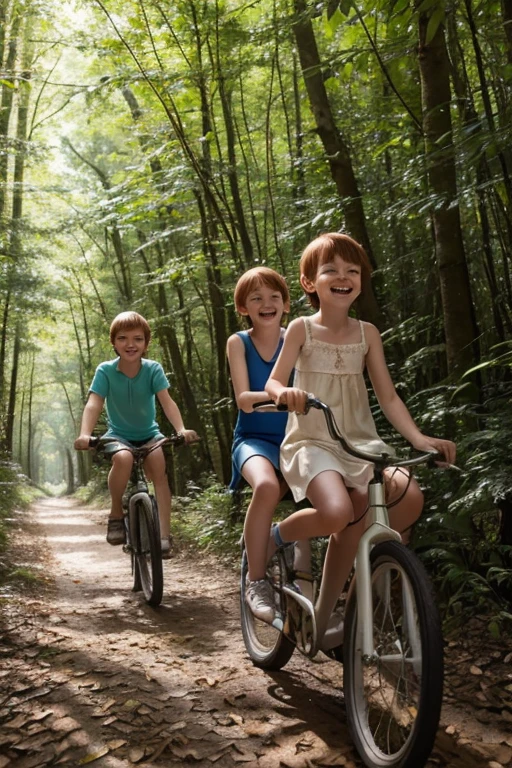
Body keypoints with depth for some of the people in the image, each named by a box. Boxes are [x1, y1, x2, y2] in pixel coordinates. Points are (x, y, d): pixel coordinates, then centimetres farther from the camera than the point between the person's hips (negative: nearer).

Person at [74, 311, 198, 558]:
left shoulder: (153, 369, -12)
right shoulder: (105, 370, -14)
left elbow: (167, 402, -23)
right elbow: (93, 404, -24)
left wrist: (181, 430, -40)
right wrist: (84, 434, -43)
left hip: (149, 434, 1)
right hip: (118, 435, -1)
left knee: (158, 462, -28)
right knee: (123, 458, -34)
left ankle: (164, 534, -21)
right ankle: (116, 514, -10)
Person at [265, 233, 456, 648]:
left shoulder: (367, 333, 7)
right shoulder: (302, 329, -1)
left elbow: (388, 396, 4)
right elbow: (273, 383, -6)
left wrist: (418, 437, -11)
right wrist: (285, 392, -30)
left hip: (361, 442, 5)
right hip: (312, 442, -5)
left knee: (410, 496, -20)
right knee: (337, 513, -34)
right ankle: (277, 535, 3)